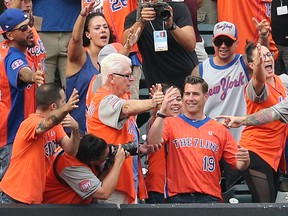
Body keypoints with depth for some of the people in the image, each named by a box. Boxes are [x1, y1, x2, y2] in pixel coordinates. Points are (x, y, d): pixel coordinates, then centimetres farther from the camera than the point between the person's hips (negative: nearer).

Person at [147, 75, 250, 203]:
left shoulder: (219, 130, 13)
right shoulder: (171, 124, 9)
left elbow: (238, 165, 12)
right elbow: (152, 142, -10)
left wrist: (244, 160, -12)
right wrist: (162, 112, -19)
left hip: (210, 197, 1)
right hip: (178, 197, -1)